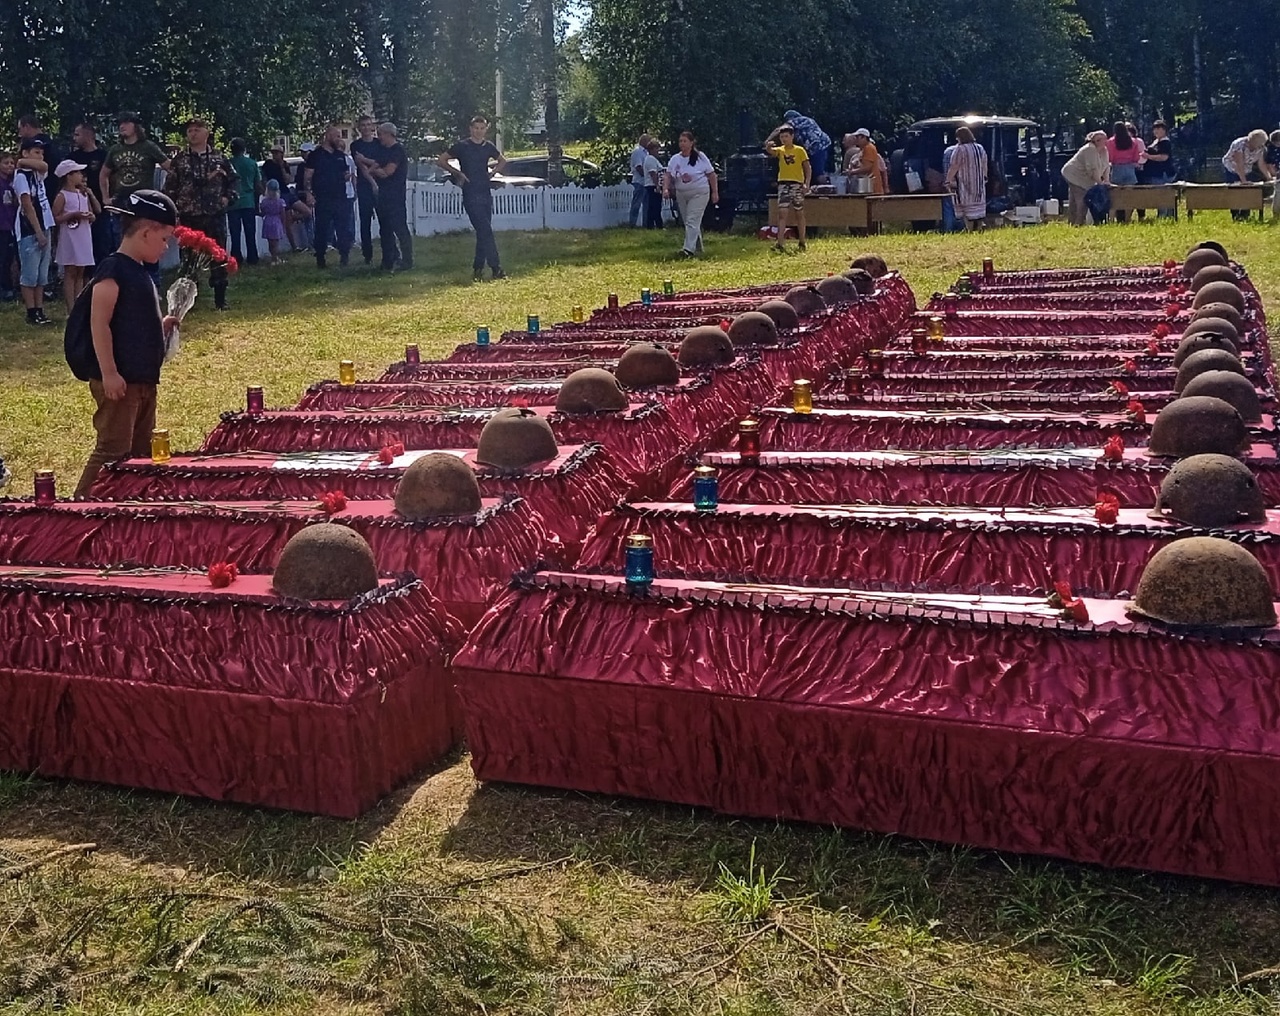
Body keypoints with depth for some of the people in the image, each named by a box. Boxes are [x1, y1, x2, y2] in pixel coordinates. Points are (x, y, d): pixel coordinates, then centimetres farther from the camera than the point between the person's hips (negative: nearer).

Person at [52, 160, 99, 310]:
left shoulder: (84, 194, 11)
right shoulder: (62, 196, -8)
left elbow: (98, 211, 17)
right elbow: (55, 218, -11)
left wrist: (91, 216, -5)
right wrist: (73, 215, -20)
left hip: (84, 238, 7)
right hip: (70, 239, -6)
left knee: (80, 273, 9)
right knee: (70, 273, -4)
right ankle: (71, 309, -3)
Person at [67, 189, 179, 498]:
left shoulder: (140, 272, 15)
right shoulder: (113, 270, -14)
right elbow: (99, 324, -19)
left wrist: (162, 327, 10)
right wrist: (108, 373, -21)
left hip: (144, 378, 10)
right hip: (118, 380, -10)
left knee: (141, 451, 15)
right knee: (113, 450, -9)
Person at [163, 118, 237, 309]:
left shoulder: (219, 158, 5)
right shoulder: (179, 161, 4)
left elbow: (232, 180, 14)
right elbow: (170, 188, 5)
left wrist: (228, 197, -1)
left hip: (215, 216, 0)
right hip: (189, 217, 0)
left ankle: (220, 301, 9)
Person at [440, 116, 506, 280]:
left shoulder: (489, 146, 10)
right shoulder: (462, 146, -3)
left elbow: (502, 161, 27)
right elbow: (440, 161, 1)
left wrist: (492, 172, 11)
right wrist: (457, 173, -5)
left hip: (486, 193, 5)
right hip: (470, 195, -5)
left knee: (483, 233, 6)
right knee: (485, 231, -12)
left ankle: (477, 269, 14)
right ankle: (495, 268, -13)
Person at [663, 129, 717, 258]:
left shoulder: (700, 157, -5)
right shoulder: (675, 159, 4)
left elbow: (711, 175, -2)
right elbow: (668, 176, 2)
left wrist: (715, 192, -5)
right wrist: (665, 188, -16)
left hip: (699, 194, -5)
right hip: (681, 195, 5)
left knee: (692, 221, -17)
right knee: (687, 222, 11)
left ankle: (689, 249, -25)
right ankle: (698, 248, 25)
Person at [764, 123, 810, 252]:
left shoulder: (800, 150, 3)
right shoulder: (779, 150, 8)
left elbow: (808, 168, 2)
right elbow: (770, 151, -14)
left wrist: (807, 183, -9)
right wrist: (768, 146, -38)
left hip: (797, 184, -1)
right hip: (783, 184, 1)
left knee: (799, 213, 7)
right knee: (782, 213, -10)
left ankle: (802, 243, 16)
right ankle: (780, 243, -15)